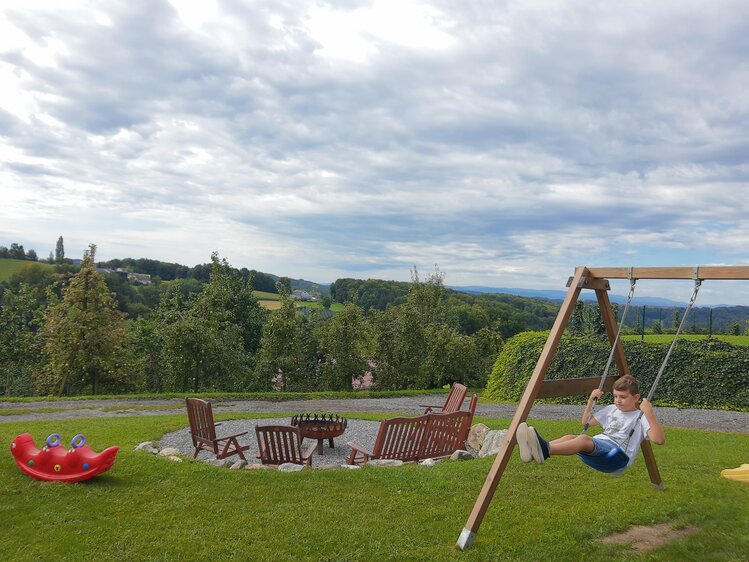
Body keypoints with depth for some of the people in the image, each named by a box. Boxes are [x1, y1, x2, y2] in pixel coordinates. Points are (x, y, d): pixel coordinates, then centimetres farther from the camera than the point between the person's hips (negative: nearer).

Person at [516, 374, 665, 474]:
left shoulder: (640, 417, 4)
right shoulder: (611, 410, 23)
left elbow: (659, 440, -12)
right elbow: (586, 422, 31)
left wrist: (649, 413, -19)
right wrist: (591, 400, 19)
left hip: (618, 458, -6)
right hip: (597, 450, 6)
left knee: (584, 439, -35)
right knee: (570, 437, -25)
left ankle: (546, 449, -62)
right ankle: (535, 451, -53)